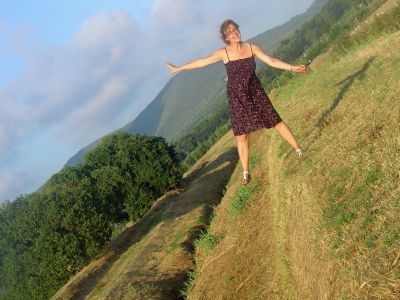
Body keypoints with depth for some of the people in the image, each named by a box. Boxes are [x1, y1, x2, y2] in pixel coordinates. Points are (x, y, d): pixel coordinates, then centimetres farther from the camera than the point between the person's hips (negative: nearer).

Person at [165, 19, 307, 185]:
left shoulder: (251, 47, -4)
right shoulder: (223, 53, -7)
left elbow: (271, 61, -4)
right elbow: (201, 62, 1)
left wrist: (292, 67, -12)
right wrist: (178, 68, 6)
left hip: (256, 93, 1)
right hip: (237, 98, -1)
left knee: (276, 121, 3)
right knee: (242, 135, 2)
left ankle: (299, 150, 19)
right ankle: (245, 172, 15)